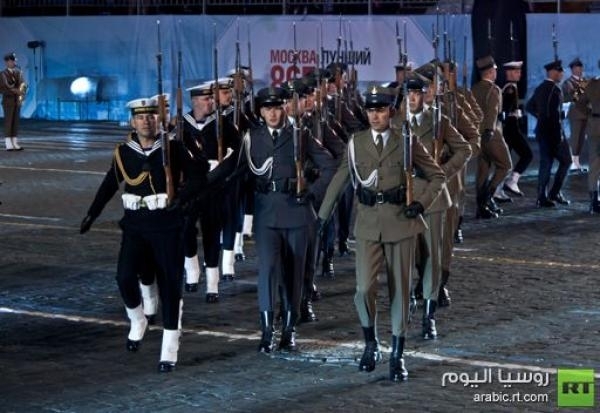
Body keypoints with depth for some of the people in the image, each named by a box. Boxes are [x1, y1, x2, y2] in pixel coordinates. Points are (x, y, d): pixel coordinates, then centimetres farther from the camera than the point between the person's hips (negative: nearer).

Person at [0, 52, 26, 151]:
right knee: (8, 122, -6)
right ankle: (8, 144, -7)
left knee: (16, 122, 4)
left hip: (17, 101, 5)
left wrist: (21, 91, -12)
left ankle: (15, 143, 5)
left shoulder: (19, 72, 11)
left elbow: (23, 85, 10)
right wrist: (15, 91, -22)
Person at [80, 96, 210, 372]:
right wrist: (91, 215, 15)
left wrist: (182, 196, -21)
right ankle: (137, 322, 15)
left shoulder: (173, 149, -4)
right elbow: (110, 184, 15)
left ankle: (169, 352, 9)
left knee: (170, 285, 0)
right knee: (125, 276, -16)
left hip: (167, 224, -2)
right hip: (135, 225, 2)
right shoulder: (123, 153, 3)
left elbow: (197, 177, -3)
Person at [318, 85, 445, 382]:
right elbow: (340, 181, 11)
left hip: (400, 221, -1)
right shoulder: (356, 143, 6)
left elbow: (437, 176, 7)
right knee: (364, 288, -12)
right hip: (368, 223, 1)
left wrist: (421, 203, -9)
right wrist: (322, 216, 8)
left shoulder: (406, 143, 2)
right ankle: (370, 343, 13)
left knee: (400, 290, 3)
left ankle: (397, 356, 14)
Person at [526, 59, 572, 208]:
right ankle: (555, 193, 0)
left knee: (545, 163, 10)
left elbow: (529, 106, 20)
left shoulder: (540, 89, 11)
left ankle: (542, 198, 7)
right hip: (553, 131, -8)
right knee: (565, 160, 4)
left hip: (541, 131, 8)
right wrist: (559, 134, -18)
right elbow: (555, 113, -21)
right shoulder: (555, 89, -16)